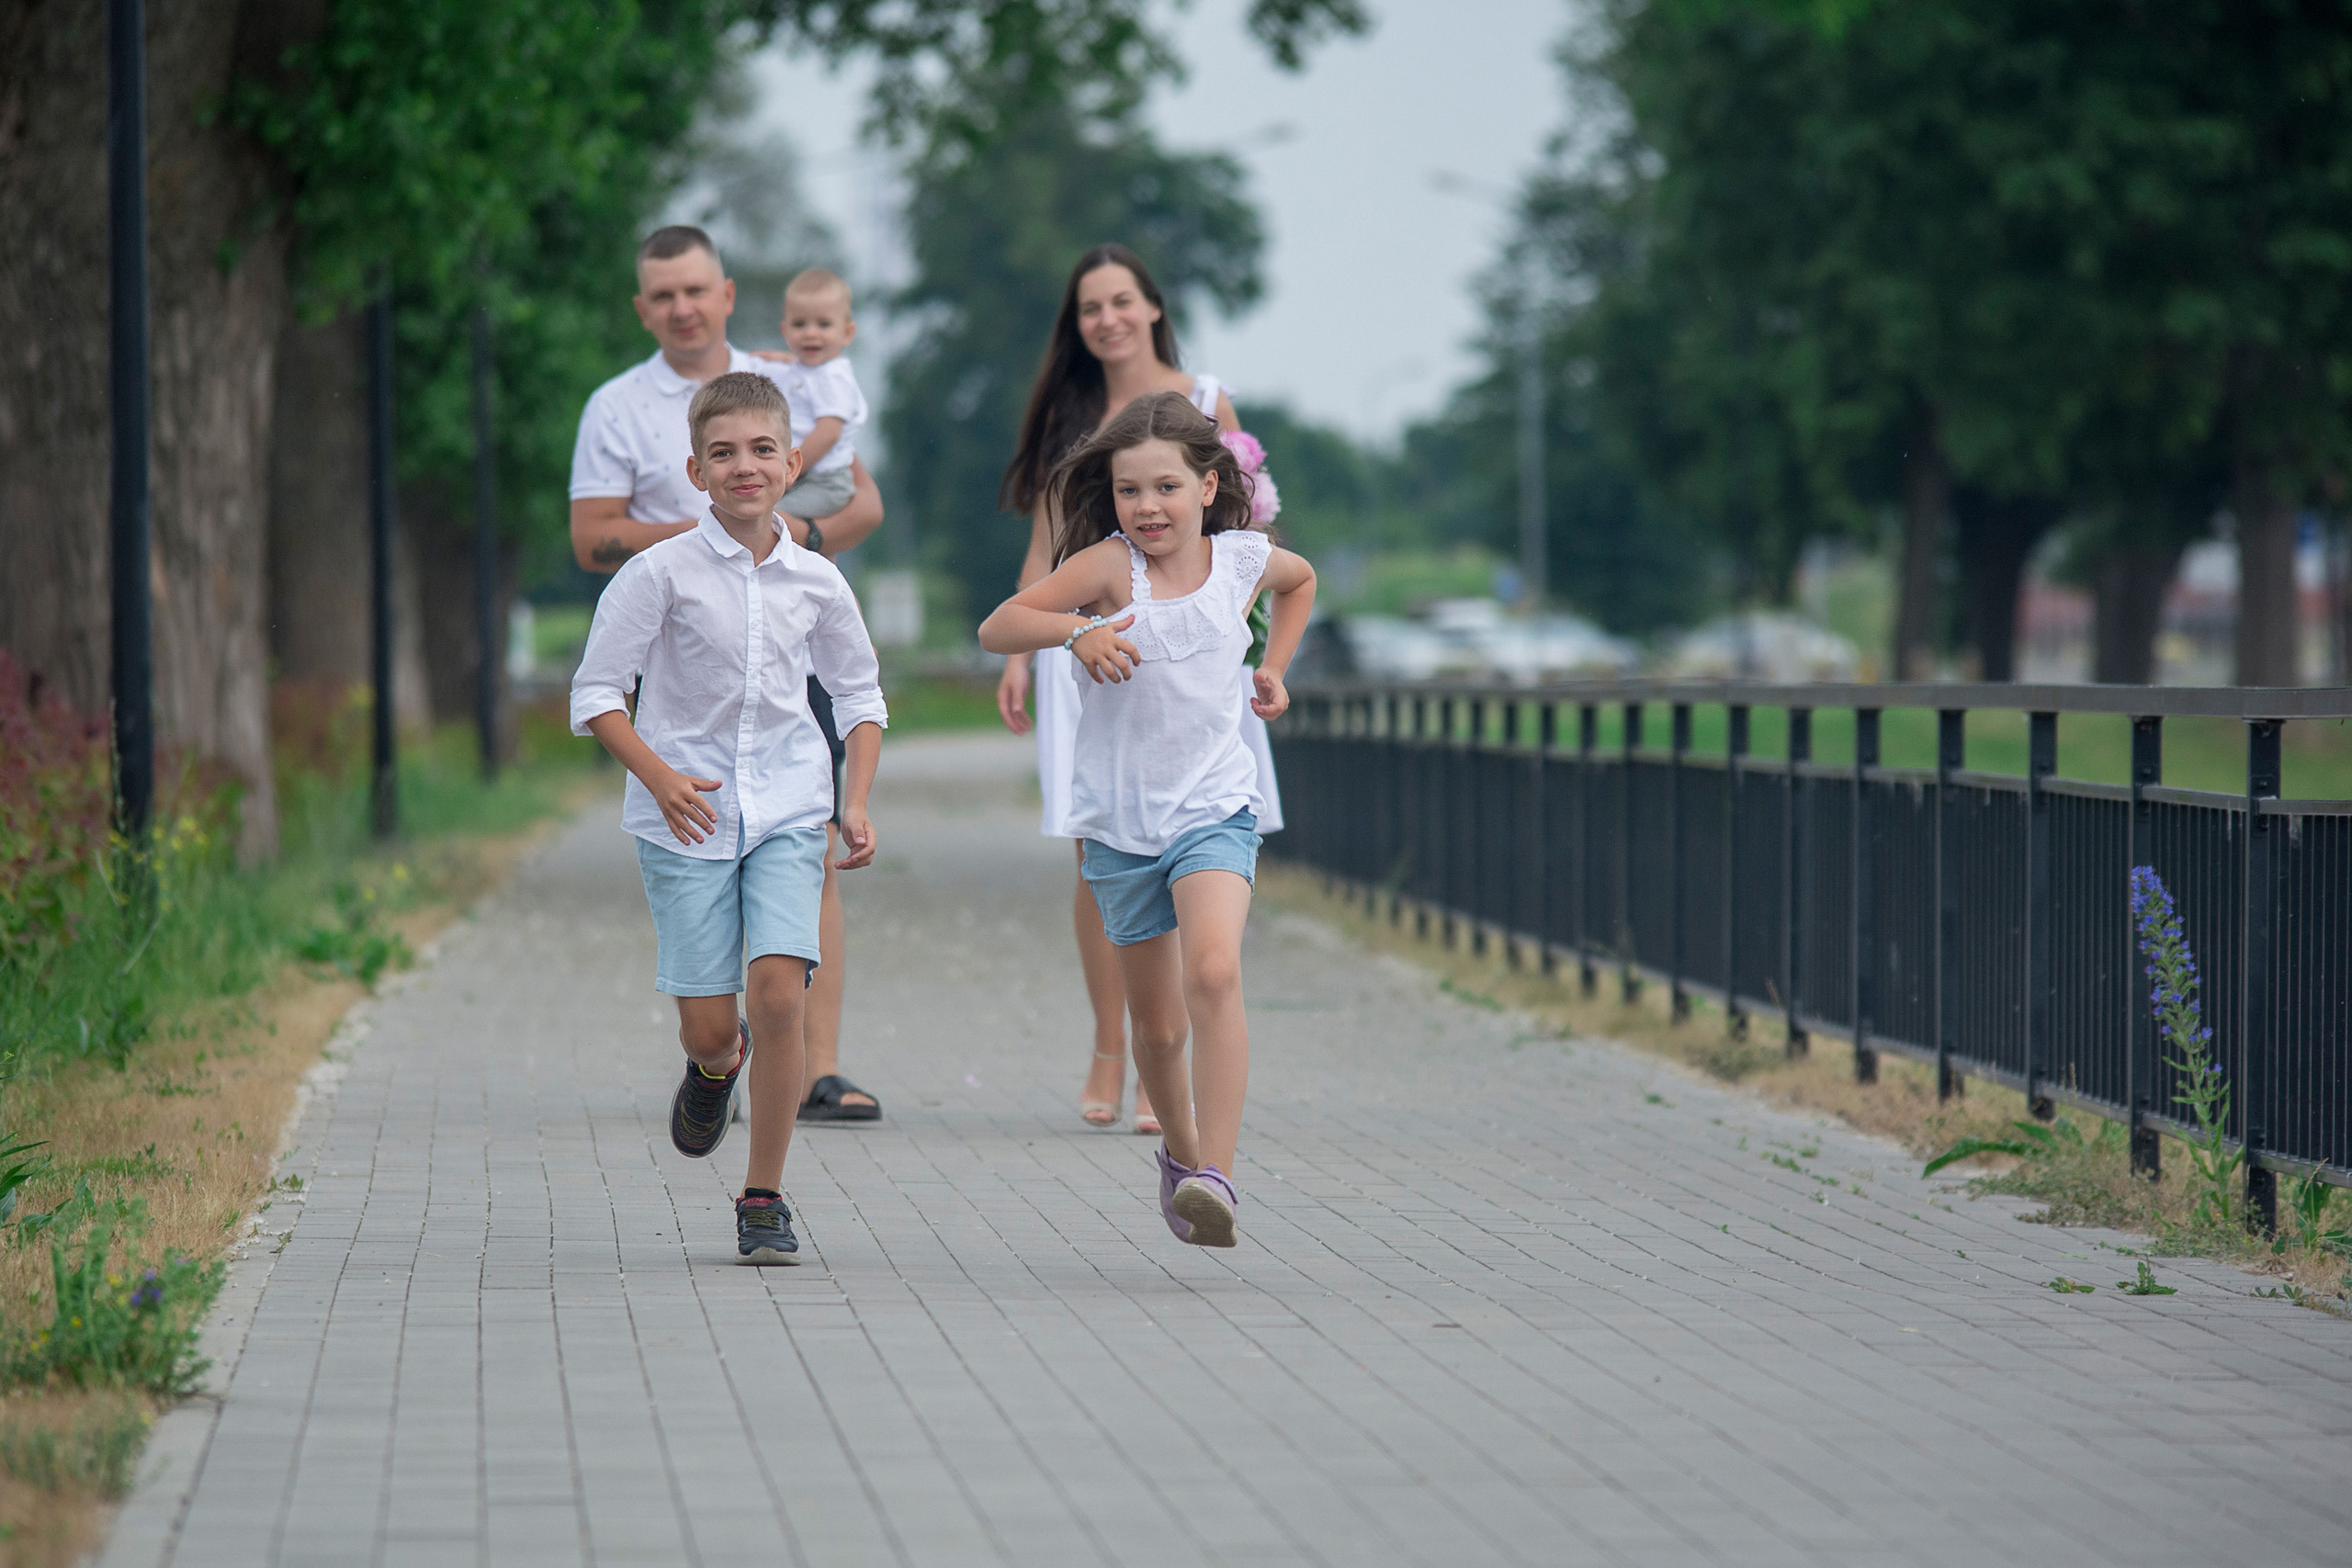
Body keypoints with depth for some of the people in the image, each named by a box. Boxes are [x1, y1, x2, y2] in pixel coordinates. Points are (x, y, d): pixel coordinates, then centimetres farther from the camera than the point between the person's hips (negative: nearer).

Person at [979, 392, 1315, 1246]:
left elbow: (1300, 577, 24)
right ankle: (1180, 1150, 38)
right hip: (1120, 820, 0)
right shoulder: (1109, 566, -11)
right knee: (1157, 1024, 11)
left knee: (1213, 974, -25)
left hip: (1214, 809, 0)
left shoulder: (1242, 558, -1)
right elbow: (996, 628, -21)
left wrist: (1272, 669, 15)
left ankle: (1216, 1174, -28)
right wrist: (1076, 631, -36)